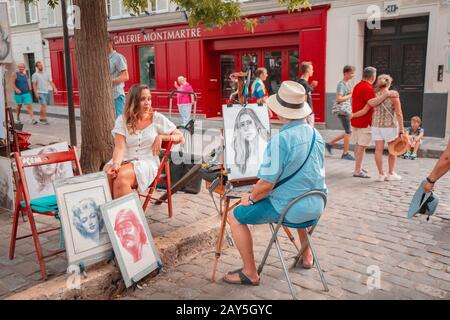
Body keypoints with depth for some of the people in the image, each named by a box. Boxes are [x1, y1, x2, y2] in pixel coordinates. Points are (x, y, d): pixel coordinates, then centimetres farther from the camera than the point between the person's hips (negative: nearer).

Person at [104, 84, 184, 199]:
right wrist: (116, 164, -27)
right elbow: (119, 147, -7)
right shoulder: (122, 120, 5)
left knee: (121, 177, -32)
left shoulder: (157, 118, 4)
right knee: (106, 175, -31)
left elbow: (180, 138, 9)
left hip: (147, 163, -2)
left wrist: (161, 137, -6)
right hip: (125, 161, 2)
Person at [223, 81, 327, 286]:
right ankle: (306, 256, 48)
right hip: (316, 206, 8)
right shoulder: (315, 134, 2)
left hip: (289, 208, -8)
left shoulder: (280, 140, -23)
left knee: (235, 217, 5)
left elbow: (266, 183, -23)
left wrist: (251, 198, -2)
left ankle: (250, 273, 13)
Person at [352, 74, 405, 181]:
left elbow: (364, 111, -1)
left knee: (379, 150, 4)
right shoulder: (393, 95, -8)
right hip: (390, 126, -2)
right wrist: (401, 128, -4)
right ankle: (391, 174, 19)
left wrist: (351, 115, 11)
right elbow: (399, 114, -10)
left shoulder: (375, 96, -1)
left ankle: (381, 174, 9)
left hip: (376, 126, 3)